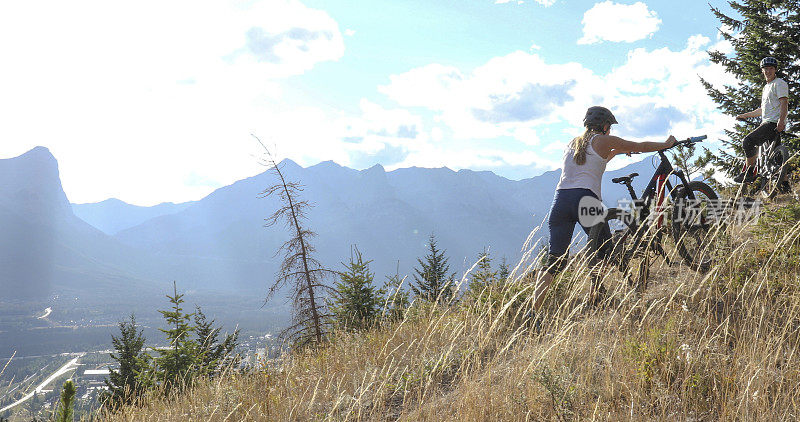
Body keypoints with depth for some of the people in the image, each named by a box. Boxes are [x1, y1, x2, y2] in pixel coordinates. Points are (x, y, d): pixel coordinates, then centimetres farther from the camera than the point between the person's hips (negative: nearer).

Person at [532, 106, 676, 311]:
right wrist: (667, 143, 32)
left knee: (555, 261, 3)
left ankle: (534, 310, -8)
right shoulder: (603, 141, 7)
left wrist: (616, 151, 49)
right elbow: (639, 147, 17)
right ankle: (594, 301, 10)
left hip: (561, 199, 5)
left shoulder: (573, 143, 24)